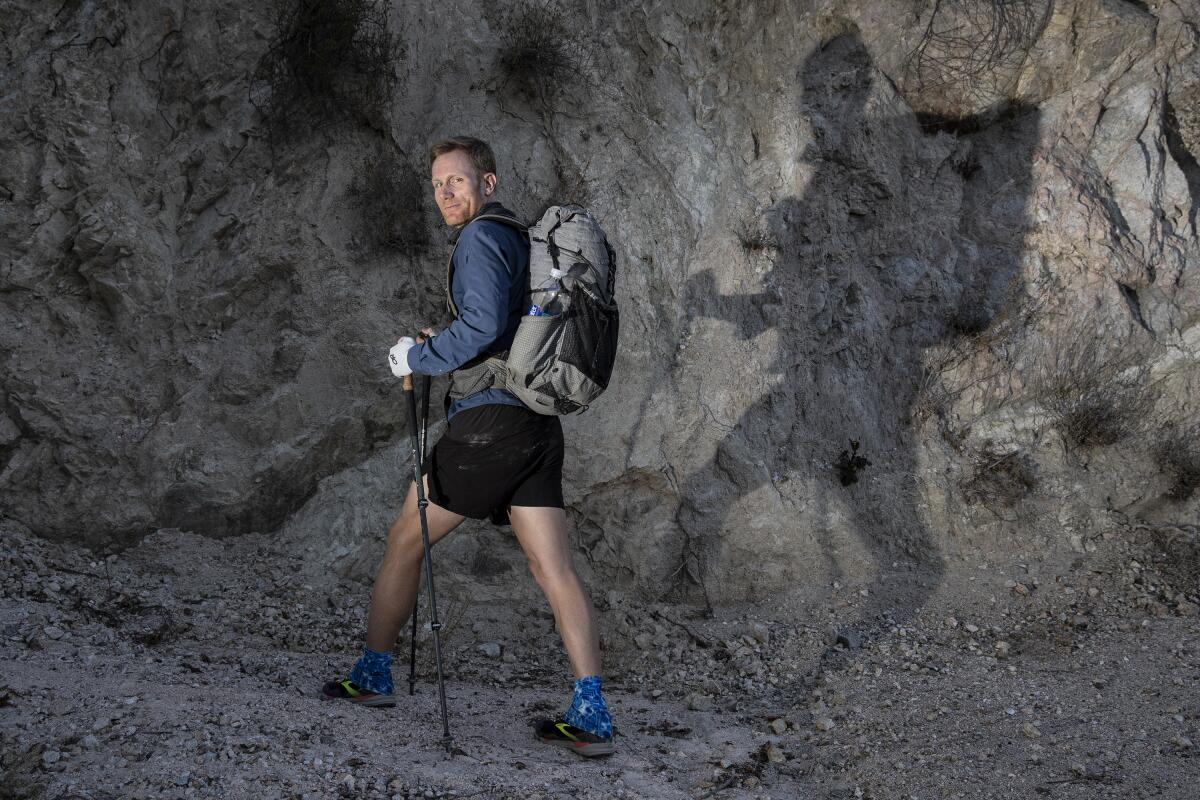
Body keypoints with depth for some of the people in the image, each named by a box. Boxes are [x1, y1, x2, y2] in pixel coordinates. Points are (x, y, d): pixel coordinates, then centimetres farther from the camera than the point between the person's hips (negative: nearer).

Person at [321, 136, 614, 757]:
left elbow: (482, 326, -21)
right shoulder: (523, 240, 20)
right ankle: (591, 717, -5)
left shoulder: (482, 237, -8)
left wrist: (418, 358, -8)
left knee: (404, 542, 10)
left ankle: (372, 676, 22)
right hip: (537, 426, 8)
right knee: (555, 569, 0)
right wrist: (441, 348, 21)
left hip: (486, 422, -8)